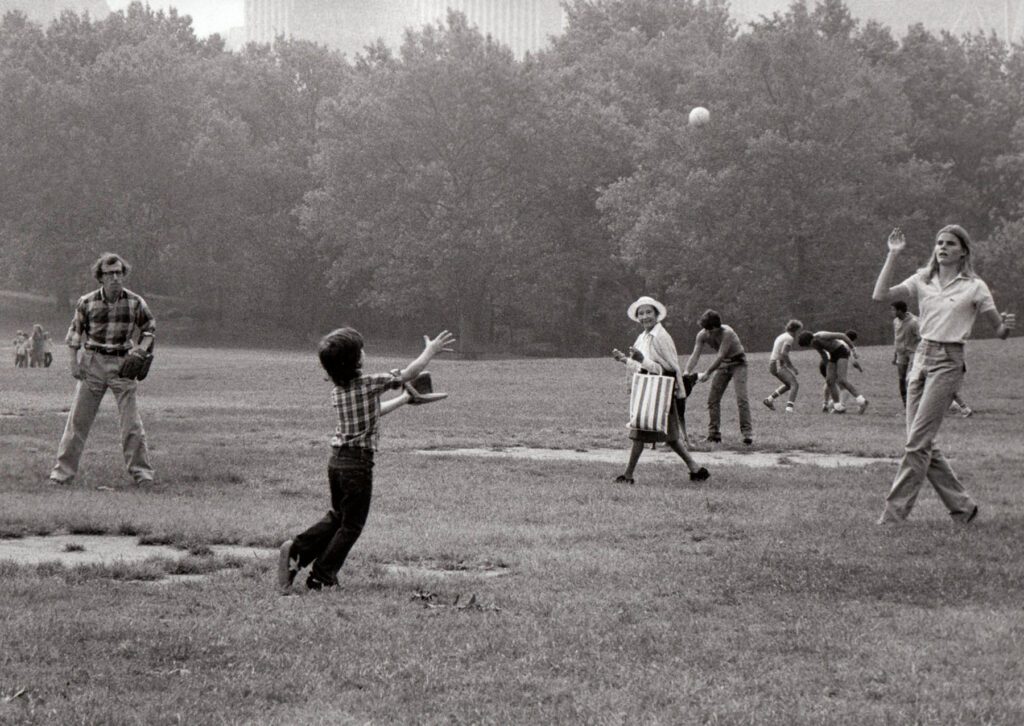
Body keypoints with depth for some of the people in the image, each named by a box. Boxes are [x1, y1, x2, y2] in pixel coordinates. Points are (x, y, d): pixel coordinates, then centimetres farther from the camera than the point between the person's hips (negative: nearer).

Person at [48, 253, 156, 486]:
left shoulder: (135, 303, -3)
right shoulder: (87, 303, -4)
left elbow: (149, 328, 11)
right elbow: (76, 331, 8)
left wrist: (141, 348, -6)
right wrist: (74, 361, 1)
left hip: (123, 364, 0)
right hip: (93, 362, 0)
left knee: (131, 421, -3)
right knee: (78, 418, 2)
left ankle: (141, 471, 6)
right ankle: (63, 470, 8)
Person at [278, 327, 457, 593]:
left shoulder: (338, 389, 8)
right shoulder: (369, 382, -13)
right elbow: (408, 374, -4)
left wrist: (403, 399, 32)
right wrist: (430, 351, 10)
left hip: (337, 459, 7)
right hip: (358, 463, -7)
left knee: (337, 516, 22)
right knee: (351, 526, 7)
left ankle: (296, 550, 4)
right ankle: (321, 577, 8)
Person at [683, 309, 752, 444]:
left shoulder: (727, 333, -31)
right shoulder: (702, 335, -13)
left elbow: (720, 356, -33)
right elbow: (695, 355, -16)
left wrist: (707, 373, -37)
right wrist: (686, 372, -31)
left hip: (738, 363, -6)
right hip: (723, 364, 6)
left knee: (741, 398, -19)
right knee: (713, 398, 1)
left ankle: (747, 433, -19)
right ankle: (714, 434, 8)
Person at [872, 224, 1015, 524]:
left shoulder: (974, 287, 0)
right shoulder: (922, 281, 10)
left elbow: (999, 331, 4)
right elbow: (880, 296, -3)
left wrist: (1007, 326, -19)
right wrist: (892, 255, -4)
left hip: (948, 362, -6)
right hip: (921, 357, 6)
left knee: (917, 441, -11)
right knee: (923, 444, 5)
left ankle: (894, 511, -8)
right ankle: (962, 505, 16)